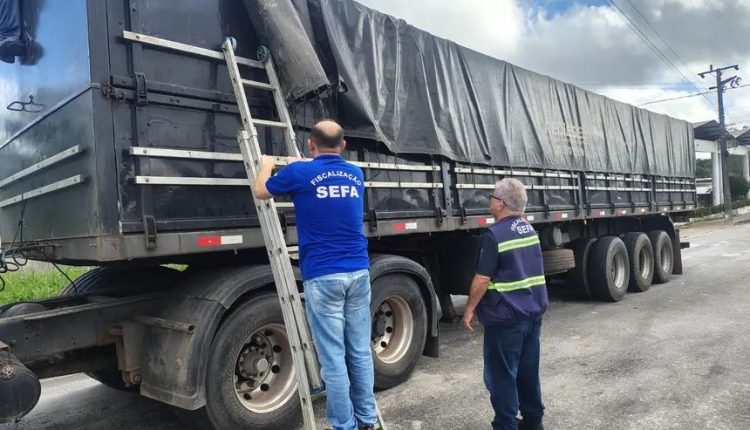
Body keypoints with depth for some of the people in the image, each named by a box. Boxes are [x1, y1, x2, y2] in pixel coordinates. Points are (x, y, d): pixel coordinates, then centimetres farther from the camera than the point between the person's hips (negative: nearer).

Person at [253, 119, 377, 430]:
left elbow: (261, 192, 14)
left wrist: (267, 165, 33)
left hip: (323, 276, -5)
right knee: (361, 352, 12)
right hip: (358, 272, 5)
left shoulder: (300, 173, -4)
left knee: (333, 358, 1)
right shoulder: (356, 174, 11)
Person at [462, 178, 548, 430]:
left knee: (501, 376, 2)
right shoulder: (530, 230, 9)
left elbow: (482, 279, -19)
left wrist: (470, 309, -10)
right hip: (533, 312, 9)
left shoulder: (495, 235, -18)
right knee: (528, 370, 18)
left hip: (505, 318, -8)